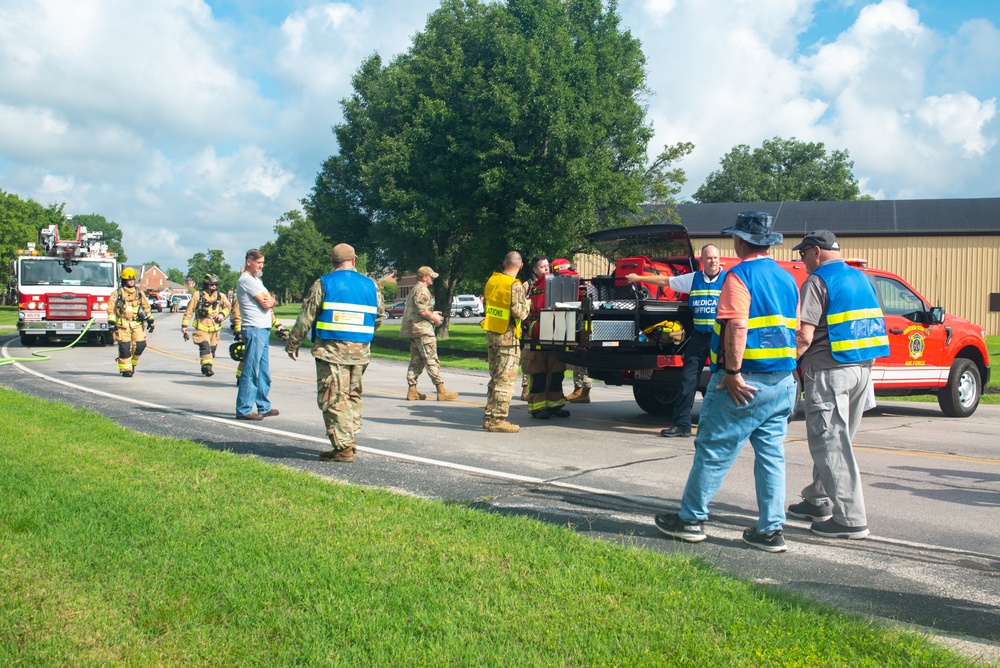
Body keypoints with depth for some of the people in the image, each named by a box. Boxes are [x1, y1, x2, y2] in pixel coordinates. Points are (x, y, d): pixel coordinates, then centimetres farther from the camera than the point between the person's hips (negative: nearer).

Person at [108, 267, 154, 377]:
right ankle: (125, 369, 4)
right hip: (123, 325, -3)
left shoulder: (139, 292, 13)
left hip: (138, 324, 3)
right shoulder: (117, 293, 2)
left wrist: (150, 321, 17)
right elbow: (111, 308, 1)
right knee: (124, 347, -5)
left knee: (140, 345, -4)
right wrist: (112, 322, -7)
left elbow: (146, 306, 19)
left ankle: (132, 363, 20)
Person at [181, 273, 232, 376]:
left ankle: (207, 368, 20)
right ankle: (207, 366, -26)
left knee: (212, 348, 6)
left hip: (214, 327, 4)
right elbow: (189, 311, 2)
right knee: (205, 346, -20)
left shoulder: (220, 296, 9)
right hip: (201, 327, -4)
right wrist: (184, 325, 0)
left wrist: (222, 314, 3)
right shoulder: (198, 295, 0)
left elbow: (227, 307, 25)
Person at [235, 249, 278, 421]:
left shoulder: (255, 280, 22)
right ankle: (244, 410, -7)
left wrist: (270, 302, -8)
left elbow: (270, 301, 13)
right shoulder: (246, 279, -10)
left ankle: (264, 407, 20)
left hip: (263, 330, 10)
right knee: (251, 371, -9)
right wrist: (268, 300, 6)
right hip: (254, 330, -10)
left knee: (263, 372, 14)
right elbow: (265, 303, -16)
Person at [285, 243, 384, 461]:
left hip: (331, 349, -5)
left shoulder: (323, 284, -4)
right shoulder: (371, 285, 8)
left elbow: (306, 317, -3)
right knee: (353, 396, 18)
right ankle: (351, 441, 21)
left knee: (333, 398, -3)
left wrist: (292, 344, 7)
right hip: (361, 351, 5)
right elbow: (379, 317, 15)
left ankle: (343, 447, -7)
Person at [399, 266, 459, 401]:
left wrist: (432, 314, 22)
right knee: (432, 360, -9)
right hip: (423, 330, -10)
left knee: (416, 361, 10)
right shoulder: (422, 290, -12)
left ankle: (412, 391, 9)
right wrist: (434, 318, -6)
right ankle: (441, 391, -9)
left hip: (413, 330, 10)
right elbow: (422, 311, -21)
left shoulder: (414, 290, 21)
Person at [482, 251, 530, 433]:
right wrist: (526, 304, 1)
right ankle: (498, 420, -4)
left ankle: (489, 416, 20)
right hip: (507, 336, -7)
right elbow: (519, 313, -21)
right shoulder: (515, 285, -15)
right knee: (506, 379, -3)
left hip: (491, 334, 7)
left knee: (495, 377, 16)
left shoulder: (492, 280, 6)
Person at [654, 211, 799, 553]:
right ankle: (772, 530, 12)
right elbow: (793, 330, 16)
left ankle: (690, 519, 12)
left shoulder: (741, 275, -10)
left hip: (745, 381, -7)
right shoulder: (787, 279, 13)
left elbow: (737, 327, -22)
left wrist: (733, 373, -21)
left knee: (713, 450, 3)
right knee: (772, 455, 10)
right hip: (783, 382, 7)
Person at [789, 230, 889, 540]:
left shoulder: (817, 282, -10)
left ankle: (851, 519, -4)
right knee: (836, 440, 18)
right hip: (862, 368, 9)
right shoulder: (861, 279, 15)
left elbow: (804, 336, -18)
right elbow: (872, 326, 21)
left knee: (831, 444, -4)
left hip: (829, 370, -9)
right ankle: (818, 500, 30)